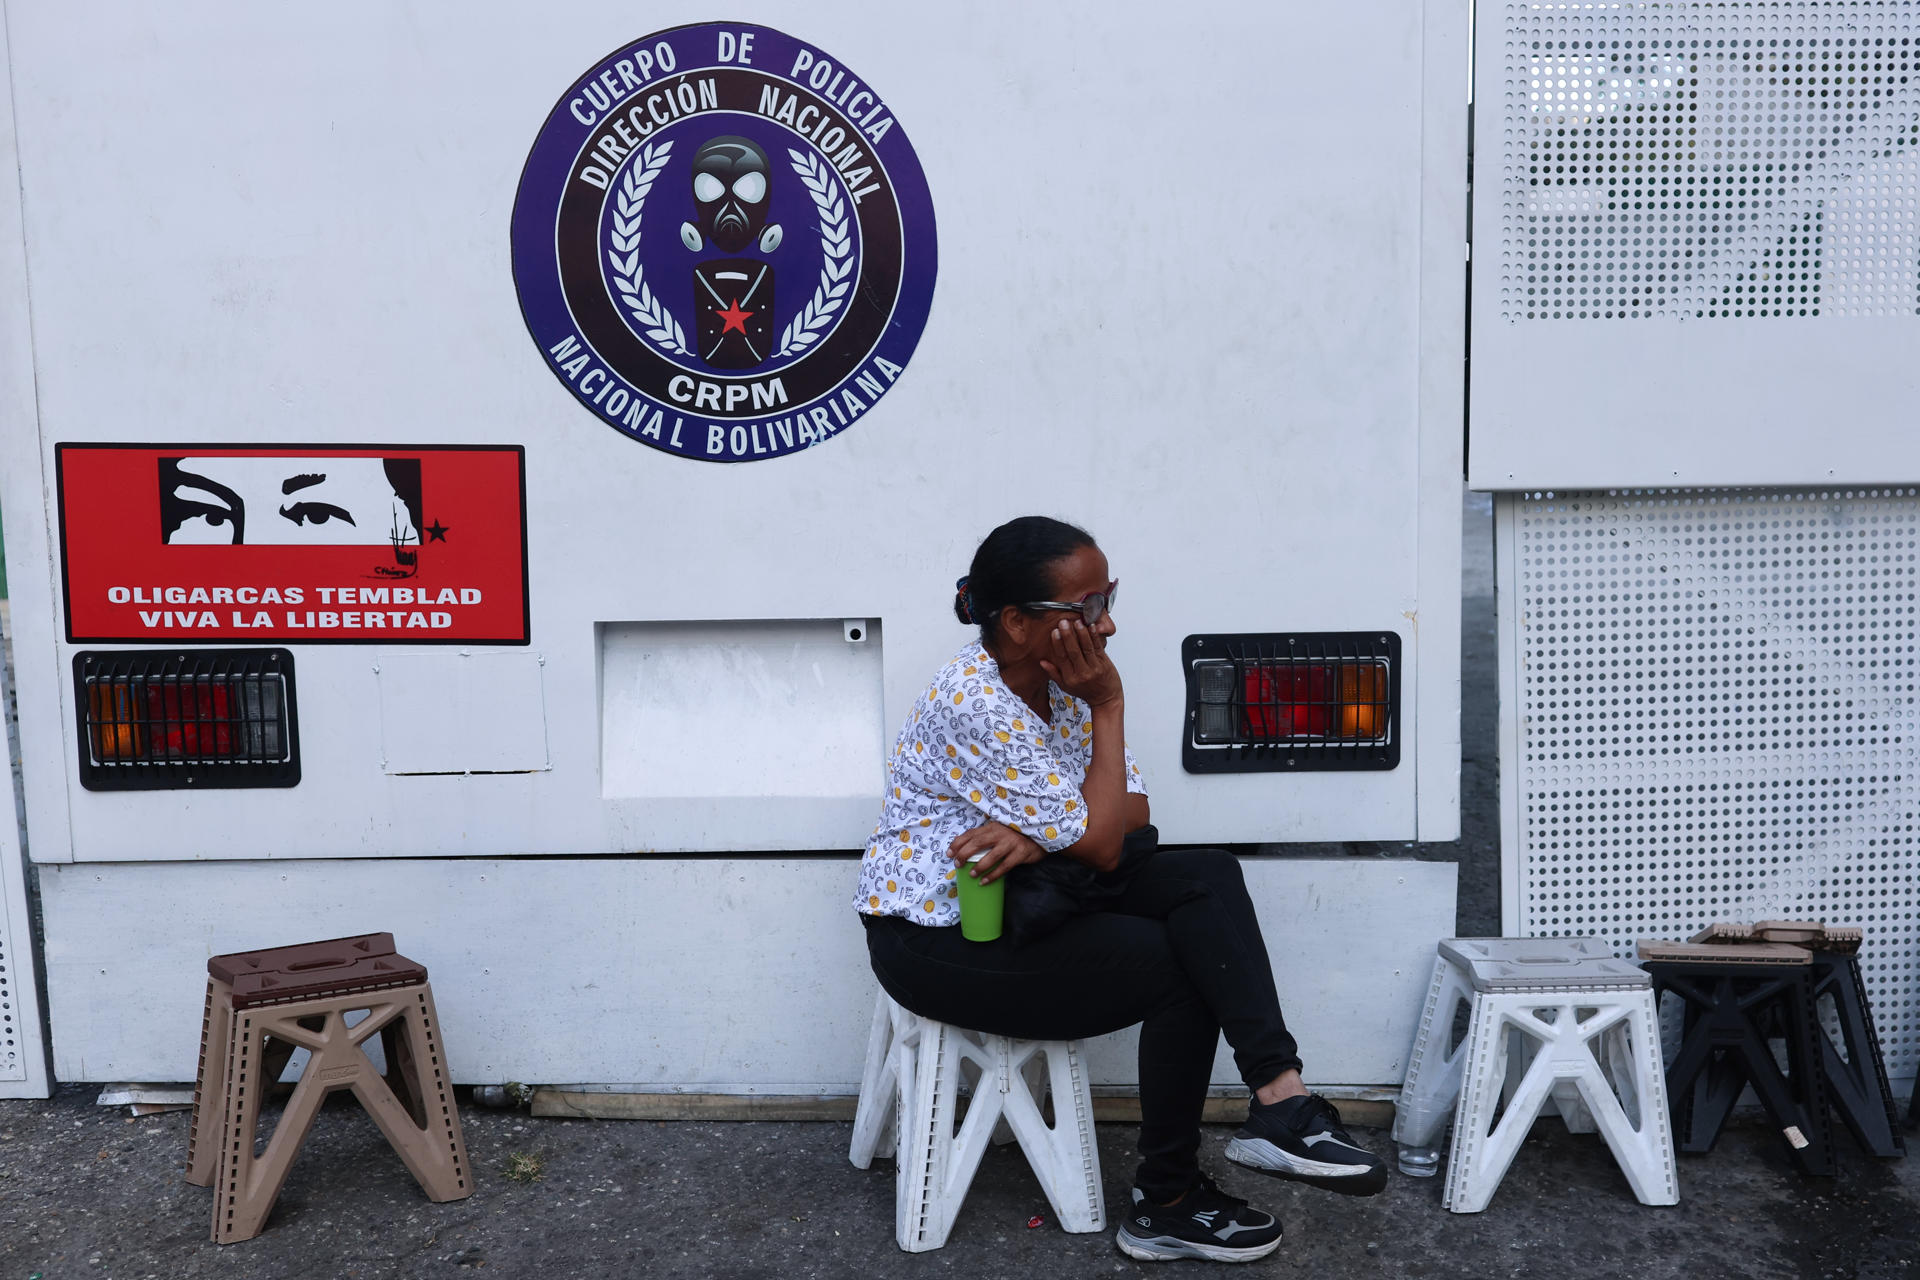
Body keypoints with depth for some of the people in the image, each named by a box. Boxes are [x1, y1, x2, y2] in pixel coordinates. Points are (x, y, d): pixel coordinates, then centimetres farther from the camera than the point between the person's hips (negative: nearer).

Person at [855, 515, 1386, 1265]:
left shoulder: (1064, 681, 1)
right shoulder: (974, 704, -26)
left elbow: (1131, 811, -3)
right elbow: (1099, 846, -22)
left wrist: (1036, 836, -23)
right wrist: (1109, 708, -16)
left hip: (1020, 899, 8)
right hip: (935, 941, -8)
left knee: (1207, 876, -13)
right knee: (1183, 970, -16)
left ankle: (1278, 1100, -18)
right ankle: (1165, 1205, -1)